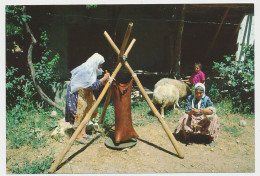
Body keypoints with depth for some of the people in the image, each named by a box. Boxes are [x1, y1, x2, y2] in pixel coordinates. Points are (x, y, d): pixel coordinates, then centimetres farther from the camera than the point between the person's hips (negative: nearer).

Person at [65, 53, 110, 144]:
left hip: (86, 94, 10)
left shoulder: (92, 69, 3)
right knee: (80, 114, -1)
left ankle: (83, 133, 25)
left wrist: (104, 81, -6)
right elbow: (93, 85, -29)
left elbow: (95, 83, 8)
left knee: (85, 113, 14)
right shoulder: (86, 70, -25)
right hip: (78, 94, -10)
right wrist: (104, 78, -22)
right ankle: (78, 136, 12)